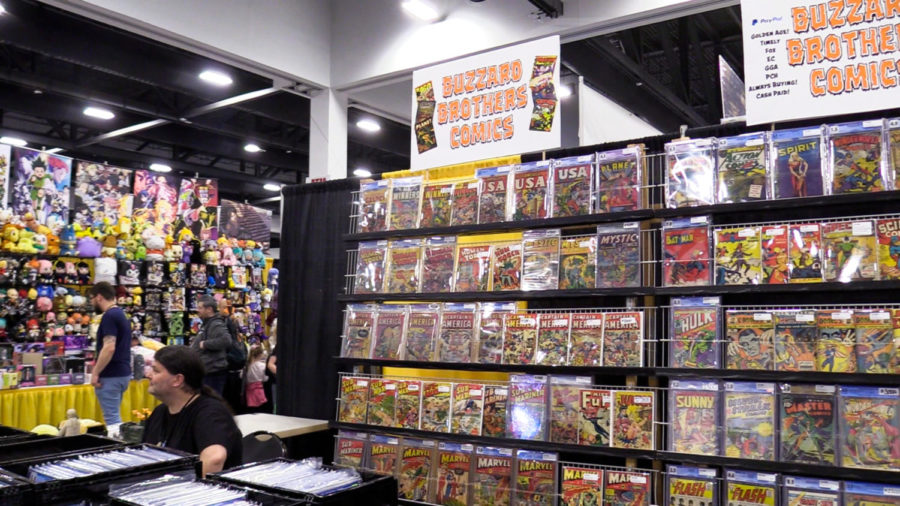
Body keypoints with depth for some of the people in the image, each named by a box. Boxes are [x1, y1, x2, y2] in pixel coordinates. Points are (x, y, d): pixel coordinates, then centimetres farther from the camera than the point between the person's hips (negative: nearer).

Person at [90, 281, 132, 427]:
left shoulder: (109, 316, -15)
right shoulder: (121, 314, 15)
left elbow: (109, 348, -24)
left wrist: (95, 373, -18)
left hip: (111, 376, -10)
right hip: (123, 372, 10)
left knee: (112, 418, -6)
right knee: (115, 416, 17)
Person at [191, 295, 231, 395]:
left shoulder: (216, 325, -17)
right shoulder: (207, 324, 17)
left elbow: (226, 340, -35)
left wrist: (205, 344, -26)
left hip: (213, 373, -11)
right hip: (207, 372, 11)